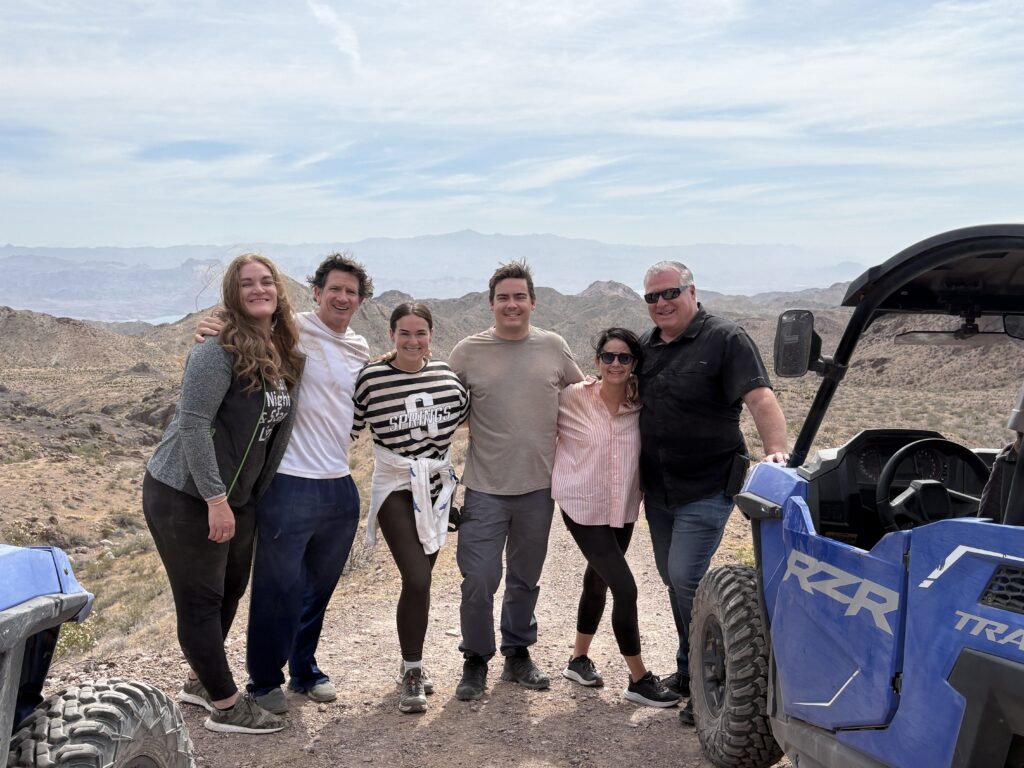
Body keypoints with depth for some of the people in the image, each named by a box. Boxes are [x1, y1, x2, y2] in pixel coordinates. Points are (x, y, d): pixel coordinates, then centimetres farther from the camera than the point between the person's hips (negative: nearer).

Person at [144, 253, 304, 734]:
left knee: (231, 591, 19)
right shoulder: (220, 348, -19)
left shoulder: (282, 352, 5)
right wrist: (215, 499, -23)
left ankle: (200, 680, 39)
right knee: (201, 600, 4)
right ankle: (227, 707, 16)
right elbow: (193, 424, -23)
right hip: (186, 496, -8)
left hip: (236, 496, 9)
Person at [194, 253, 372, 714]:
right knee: (279, 588, 4)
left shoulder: (360, 349, 12)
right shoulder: (290, 330, -9)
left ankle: (304, 668, 38)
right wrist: (211, 330, -26)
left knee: (320, 586, 19)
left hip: (340, 485, 7)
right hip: (290, 484, -6)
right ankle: (264, 680, 25)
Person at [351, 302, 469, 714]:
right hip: (395, 486, -4)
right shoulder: (372, 378, -10)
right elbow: (349, 426, -2)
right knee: (417, 580, -16)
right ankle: (412, 672, 1)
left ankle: (412, 664, 30)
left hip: (437, 485, 4)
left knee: (419, 579, 13)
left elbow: (466, 411, 18)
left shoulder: (446, 372, 0)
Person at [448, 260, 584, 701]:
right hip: (485, 488, -2)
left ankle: (518, 655, 32)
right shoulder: (468, 351, -2)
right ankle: (476, 662, 17)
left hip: (538, 486, 2)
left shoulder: (554, 347, 3)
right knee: (479, 581, -3)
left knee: (525, 579, 15)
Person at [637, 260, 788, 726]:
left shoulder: (726, 340, -12)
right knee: (672, 578, 16)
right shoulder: (646, 346, 9)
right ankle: (689, 669, 34)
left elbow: (759, 398, -24)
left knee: (686, 579, -12)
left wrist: (776, 451, -38)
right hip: (658, 489, 7)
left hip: (707, 489, -7)